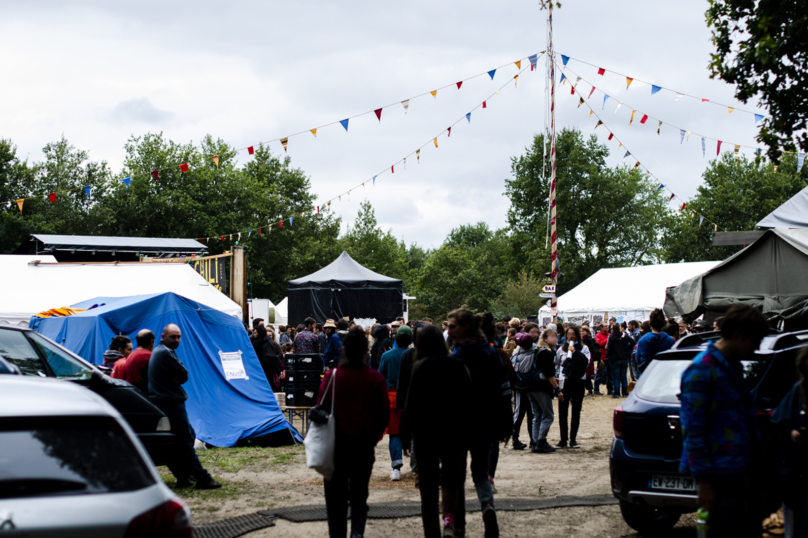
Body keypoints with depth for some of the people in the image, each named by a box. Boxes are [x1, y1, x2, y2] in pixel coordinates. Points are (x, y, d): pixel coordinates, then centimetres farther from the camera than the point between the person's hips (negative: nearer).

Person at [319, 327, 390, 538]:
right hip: (364, 445, 1)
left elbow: (322, 410, -2)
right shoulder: (375, 378, -6)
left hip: (336, 442, -1)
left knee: (336, 497, 12)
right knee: (359, 495, 11)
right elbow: (384, 414, -2)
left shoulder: (332, 376, -8)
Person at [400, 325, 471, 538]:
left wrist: (405, 435, -1)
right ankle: (449, 519, -12)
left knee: (428, 487, 8)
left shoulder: (417, 368, -7)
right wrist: (467, 429, 8)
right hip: (454, 431, 1)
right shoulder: (457, 365, -2)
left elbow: (411, 403, -8)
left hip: (425, 432, -1)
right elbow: (469, 399, 0)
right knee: (450, 479, 13)